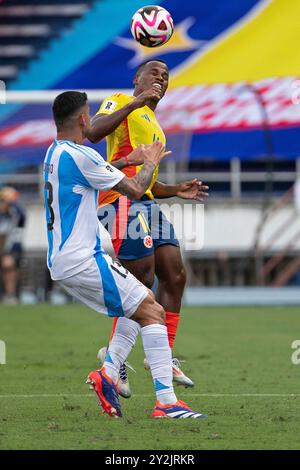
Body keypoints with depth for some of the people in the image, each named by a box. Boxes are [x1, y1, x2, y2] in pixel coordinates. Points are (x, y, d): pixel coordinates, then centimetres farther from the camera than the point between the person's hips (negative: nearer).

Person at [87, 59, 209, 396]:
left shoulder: (154, 127, 31)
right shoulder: (121, 103, 4)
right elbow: (94, 132, -17)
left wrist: (176, 191, 16)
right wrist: (135, 102, -19)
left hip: (146, 204, 10)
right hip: (122, 202, -10)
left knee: (175, 276, 3)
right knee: (142, 282, -12)